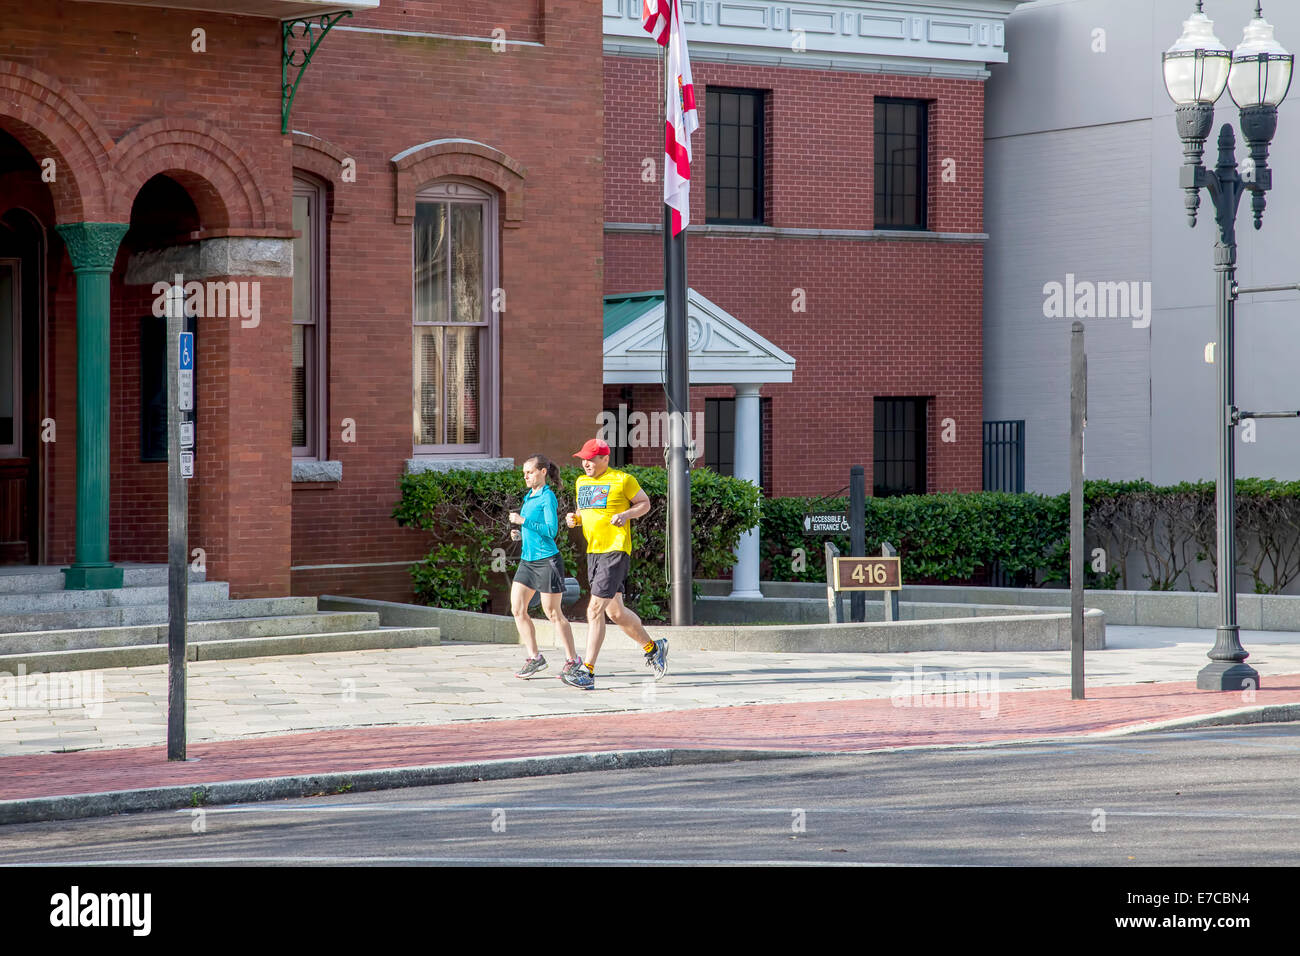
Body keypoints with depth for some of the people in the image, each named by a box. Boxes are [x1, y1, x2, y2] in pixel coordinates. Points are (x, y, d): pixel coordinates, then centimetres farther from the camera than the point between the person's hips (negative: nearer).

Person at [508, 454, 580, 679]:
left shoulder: (547, 497, -10)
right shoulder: (528, 497, 15)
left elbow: (551, 530, -19)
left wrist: (523, 521, -21)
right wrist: (520, 534, 7)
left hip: (547, 560, -8)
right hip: (527, 560, 8)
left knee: (553, 613, -2)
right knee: (517, 609, 0)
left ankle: (572, 659, 10)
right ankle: (534, 658, 7)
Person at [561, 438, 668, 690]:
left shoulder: (622, 480, -7)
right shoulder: (582, 482, 13)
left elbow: (645, 503, 4)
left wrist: (627, 514, -14)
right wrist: (575, 518, 4)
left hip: (616, 551, -8)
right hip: (593, 551, 8)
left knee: (595, 610, -14)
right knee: (615, 612, 14)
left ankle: (587, 672, -14)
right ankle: (652, 648, 34)